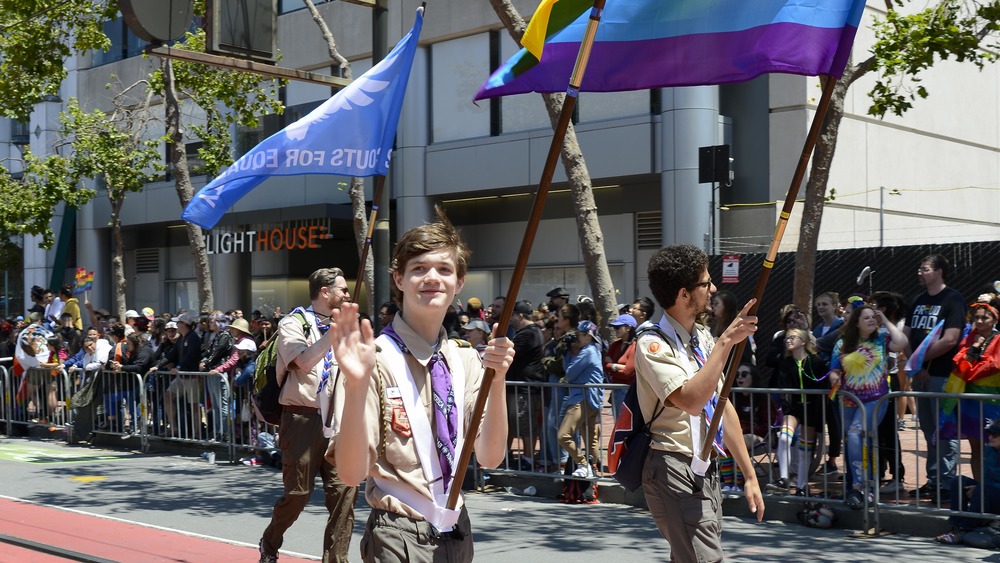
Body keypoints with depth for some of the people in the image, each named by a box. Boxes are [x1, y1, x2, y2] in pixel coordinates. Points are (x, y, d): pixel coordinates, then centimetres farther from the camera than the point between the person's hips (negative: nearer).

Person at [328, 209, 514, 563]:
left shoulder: (466, 361, 4)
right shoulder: (375, 359, -14)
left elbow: (490, 457, -3)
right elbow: (352, 472, -20)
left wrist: (496, 381, -16)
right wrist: (356, 385, -33)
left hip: (456, 532, 6)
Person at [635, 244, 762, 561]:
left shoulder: (703, 338, 10)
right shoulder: (653, 344, -14)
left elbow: (722, 406, 14)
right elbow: (690, 401, -29)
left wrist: (749, 474, 14)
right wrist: (726, 342, -26)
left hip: (706, 471, 8)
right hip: (675, 472, -8)